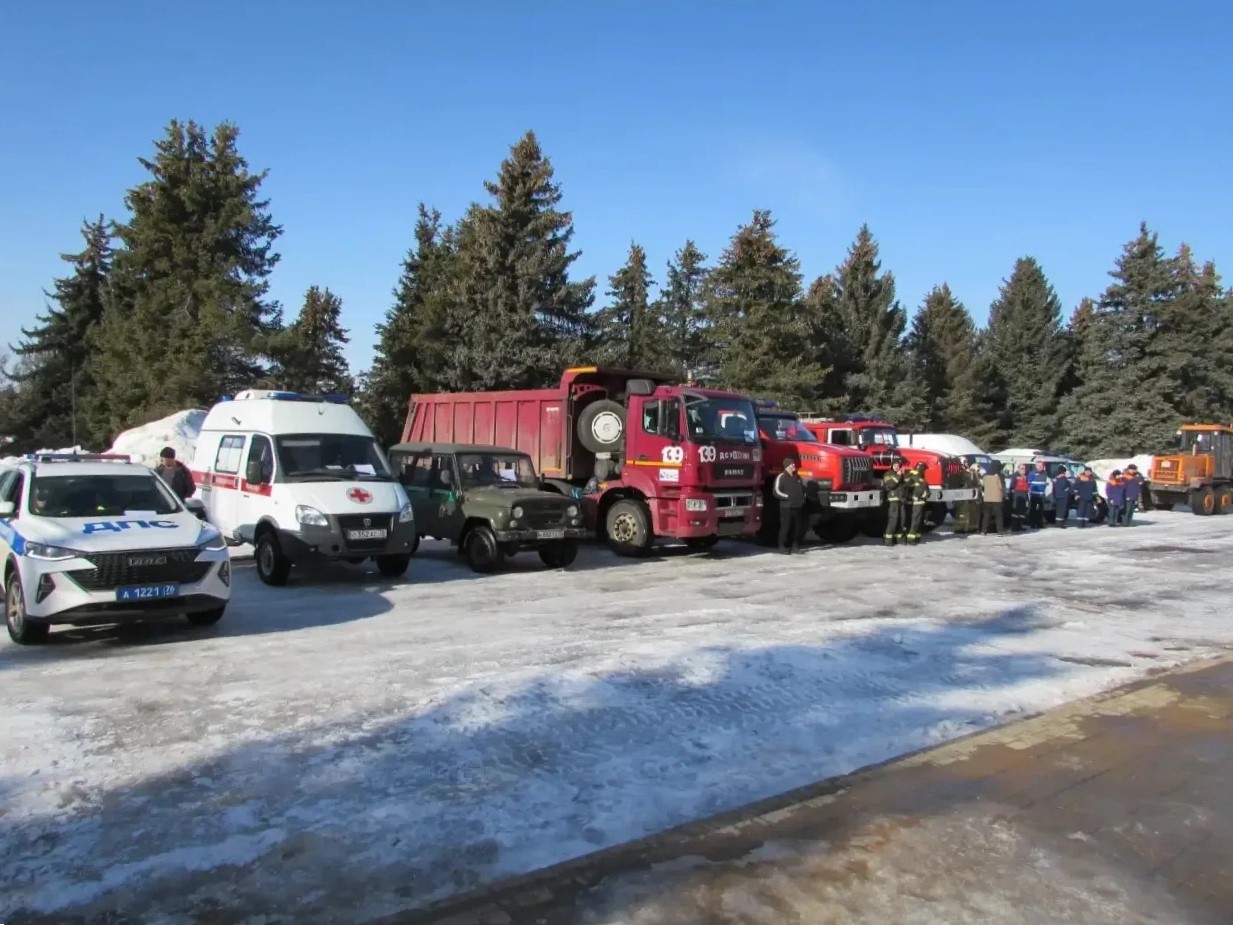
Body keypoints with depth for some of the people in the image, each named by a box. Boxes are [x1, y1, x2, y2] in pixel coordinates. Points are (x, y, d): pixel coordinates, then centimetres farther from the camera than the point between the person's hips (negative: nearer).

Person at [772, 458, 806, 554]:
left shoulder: (797, 477, 16)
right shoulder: (781, 477, -7)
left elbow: (803, 488, 28)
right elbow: (777, 492, -15)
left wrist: (803, 497, 10)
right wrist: (789, 497, -18)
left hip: (797, 506, 7)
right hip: (786, 507, -7)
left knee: (797, 527, 8)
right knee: (785, 527, -5)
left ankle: (795, 547, 18)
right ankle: (783, 548, 2)